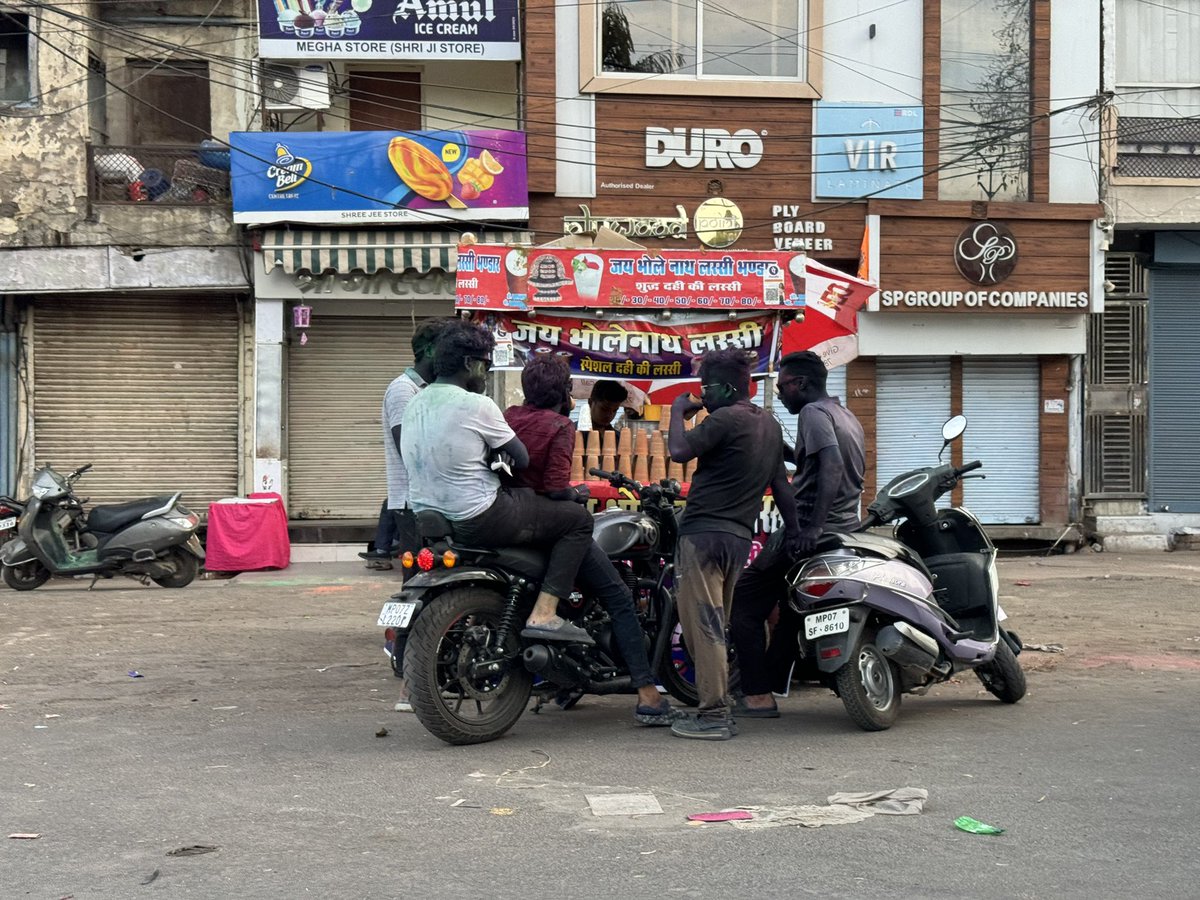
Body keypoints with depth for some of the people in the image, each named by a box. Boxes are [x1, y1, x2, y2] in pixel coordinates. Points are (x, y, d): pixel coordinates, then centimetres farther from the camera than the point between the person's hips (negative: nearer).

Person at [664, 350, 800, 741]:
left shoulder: (726, 419, -12)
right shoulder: (770, 425, 15)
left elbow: (679, 451, -18)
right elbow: (782, 485, 19)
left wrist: (678, 412, -2)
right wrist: (795, 532, 24)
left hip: (704, 532, -9)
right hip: (740, 536, 9)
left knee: (703, 625, -8)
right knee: (715, 625, 16)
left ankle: (713, 716, -10)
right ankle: (719, 709, 20)